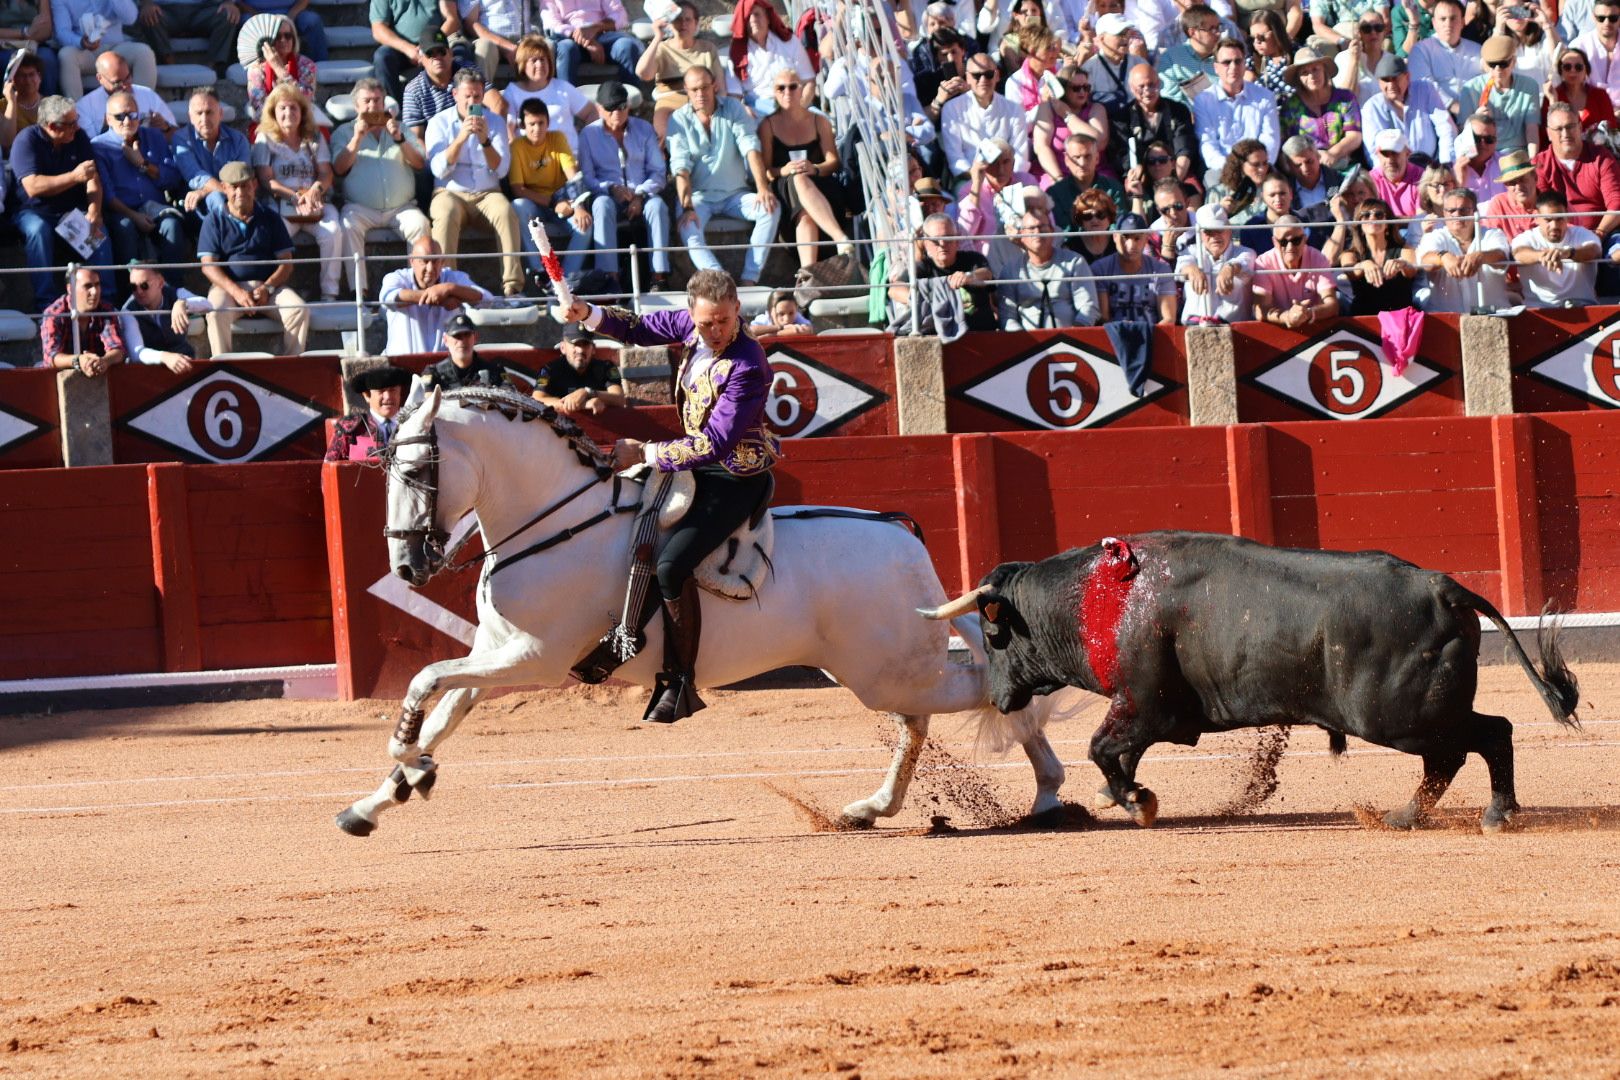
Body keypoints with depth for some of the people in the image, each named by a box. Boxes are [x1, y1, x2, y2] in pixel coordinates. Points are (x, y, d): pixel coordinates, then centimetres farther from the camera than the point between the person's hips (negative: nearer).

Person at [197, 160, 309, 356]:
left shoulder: (270, 217, 13)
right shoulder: (214, 220, 8)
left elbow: (286, 262, 8)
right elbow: (208, 266, -1)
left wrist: (268, 287, -12)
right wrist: (236, 292, -17)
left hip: (267, 285, 2)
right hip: (228, 286, -2)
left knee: (299, 310, -25)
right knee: (216, 312, -34)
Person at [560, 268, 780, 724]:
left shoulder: (747, 367, -28)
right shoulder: (692, 327, -4)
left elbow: (715, 443, -29)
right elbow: (642, 329, 13)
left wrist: (645, 453, -27)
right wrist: (590, 315, -3)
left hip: (736, 480, -10)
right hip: (699, 468, 10)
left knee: (671, 564, -25)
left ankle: (680, 685, -18)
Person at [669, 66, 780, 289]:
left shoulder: (733, 109, 3)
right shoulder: (679, 120, -1)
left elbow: (750, 148, -8)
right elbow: (680, 166, -12)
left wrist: (762, 189, -23)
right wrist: (687, 207, -26)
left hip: (735, 194, 2)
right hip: (699, 195, -2)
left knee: (771, 209, -24)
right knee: (688, 227, -33)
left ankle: (749, 279, -28)